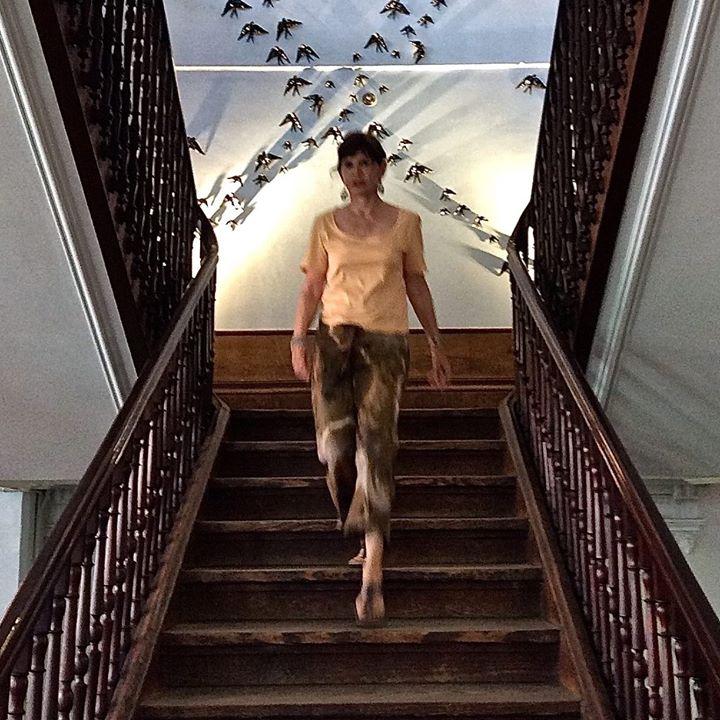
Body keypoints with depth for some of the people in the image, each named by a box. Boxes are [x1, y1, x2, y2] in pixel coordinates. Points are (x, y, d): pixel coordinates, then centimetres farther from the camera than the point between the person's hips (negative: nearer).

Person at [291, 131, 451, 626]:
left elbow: (417, 285, 12)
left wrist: (437, 345, 11)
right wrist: (299, 342, -3)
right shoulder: (326, 225, 10)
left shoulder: (405, 223, 8)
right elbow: (312, 288, 9)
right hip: (334, 339, 2)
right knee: (335, 446, -5)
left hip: (386, 343, -1)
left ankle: (372, 577, -12)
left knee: (375, 447, -13)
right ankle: (365, 534, 25)